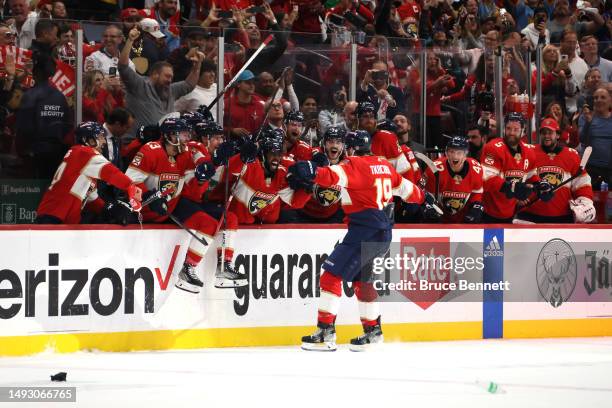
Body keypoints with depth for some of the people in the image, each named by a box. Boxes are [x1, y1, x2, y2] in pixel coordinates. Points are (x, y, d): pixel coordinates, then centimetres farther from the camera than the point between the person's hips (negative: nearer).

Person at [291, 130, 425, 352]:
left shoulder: (356, 164, -10)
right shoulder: (384, 165, 15)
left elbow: (335, 176, -30)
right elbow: (404, 187, 28)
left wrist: (311, 173, -42)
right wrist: (420, 198, 47)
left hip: (364, 231, -9)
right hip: (384, 233, 9)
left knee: (332, 275, -9)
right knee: (361, 279, 24)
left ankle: (326, 333, -14)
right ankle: (373, 331, 31)